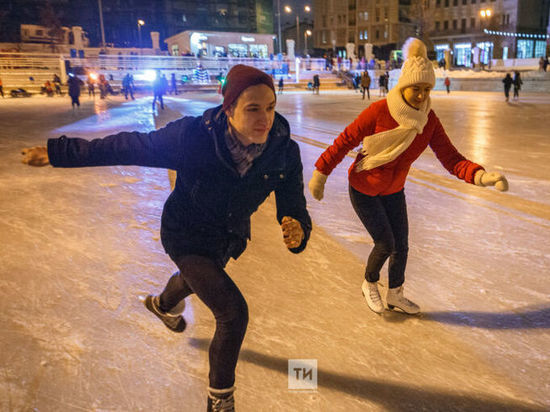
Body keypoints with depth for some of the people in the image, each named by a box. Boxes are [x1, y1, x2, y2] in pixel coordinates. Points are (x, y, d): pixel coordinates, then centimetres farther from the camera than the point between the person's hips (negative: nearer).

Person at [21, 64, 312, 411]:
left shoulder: (285, 151, -26)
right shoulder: (192, 136, -34)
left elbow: (293, 207, -23)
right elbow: (129, 147, -23)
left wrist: (297, 229, -47)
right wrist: (58, 152, -17)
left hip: (228, 238, 6)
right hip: (186, 236, -5)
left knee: (199, 277, 35)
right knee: (233, 312, -16)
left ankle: (163, 305, 75)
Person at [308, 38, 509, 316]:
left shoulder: (429, 120, -12)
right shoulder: (379, 111, -27)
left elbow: (451, 159, -17)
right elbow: (345, 141, -18)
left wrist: (482, 176, -34)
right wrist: (320, 174, -14)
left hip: (394, 191, 5)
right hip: (363, 190, -5)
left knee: (401, 246, 9)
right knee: (386, 244, -2)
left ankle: (395, 295, 35)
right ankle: (369, 285, 29)